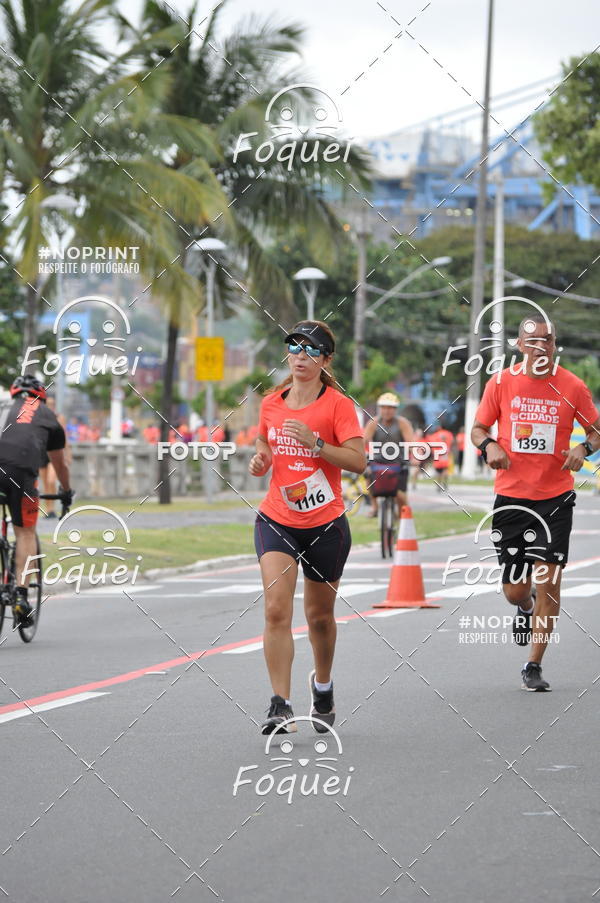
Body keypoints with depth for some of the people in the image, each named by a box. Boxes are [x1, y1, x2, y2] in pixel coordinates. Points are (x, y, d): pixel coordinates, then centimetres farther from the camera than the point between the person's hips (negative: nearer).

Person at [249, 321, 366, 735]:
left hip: (326, 525, -2)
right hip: (276, 521, 2)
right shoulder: (271, 404, 5)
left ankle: (322, 684, 42)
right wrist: (259, 462, -2)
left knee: (320, 614, 13)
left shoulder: (338, 405, -8)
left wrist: (314, 441, -26)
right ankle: (281, 706, -18)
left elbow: (358, 461, -16)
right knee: (276, 609, -16)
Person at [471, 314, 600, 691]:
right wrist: (489, 445, -13)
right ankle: (526, 608, 43)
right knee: (515, 590, 4)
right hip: (511, 497, 1)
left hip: (555, 498, -1)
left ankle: (534, 666, 2)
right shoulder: (501, 383, 0)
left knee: (548, 583, -10)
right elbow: (478, 428, 9)